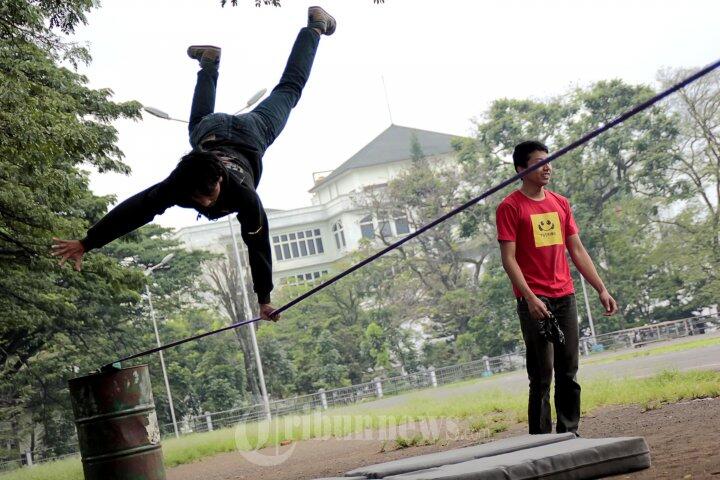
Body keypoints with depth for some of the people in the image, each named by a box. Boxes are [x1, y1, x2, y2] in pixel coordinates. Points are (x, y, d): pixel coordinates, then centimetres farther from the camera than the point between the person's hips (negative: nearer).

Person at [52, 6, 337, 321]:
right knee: (199, 118, 39)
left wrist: (264, 299, -35)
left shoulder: (245, 196, -46)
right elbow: (134, 209, -46)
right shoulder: (176, 186, -42)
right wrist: (85, 243, -52)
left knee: (288, 89, 23)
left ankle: (314, 27, 39)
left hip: (250, 134, -2)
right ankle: (209, 63, 59)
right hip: (209, 130, 2)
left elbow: (258, 244, -40)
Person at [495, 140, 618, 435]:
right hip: (535, 301, -6)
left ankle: (569, 434, 14)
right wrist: (530, 298, -19)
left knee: (569, 372, 7)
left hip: (565, 297, 6)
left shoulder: (560, 203, 14)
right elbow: (508, 259, -9)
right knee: (542, 375, -6)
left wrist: (601, 289, 11)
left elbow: (577, 251, 16)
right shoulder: (510, 207, -4)